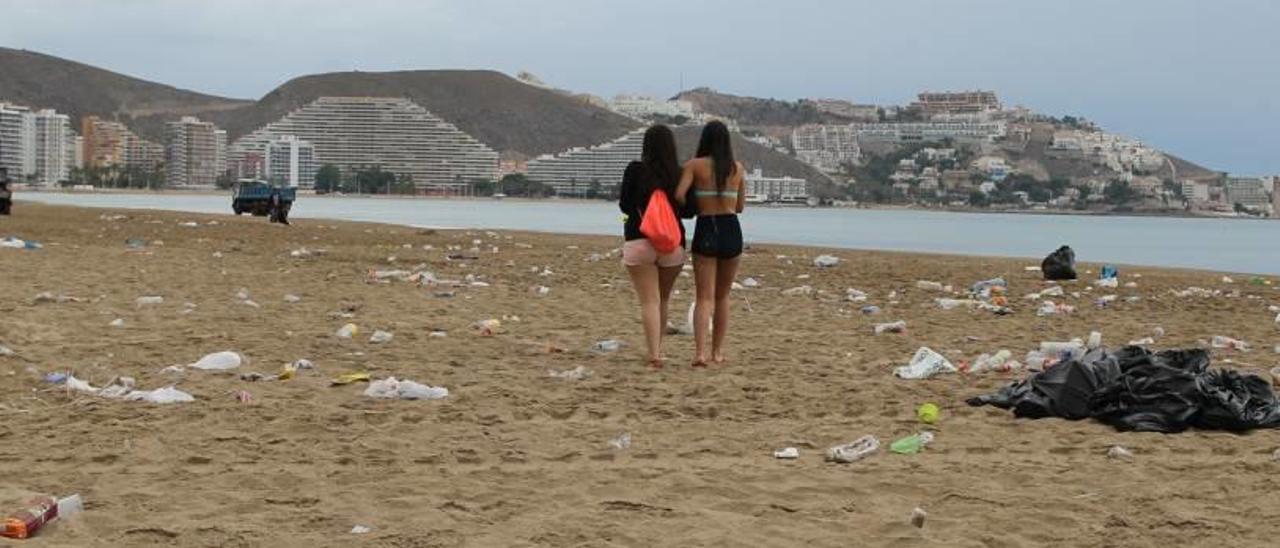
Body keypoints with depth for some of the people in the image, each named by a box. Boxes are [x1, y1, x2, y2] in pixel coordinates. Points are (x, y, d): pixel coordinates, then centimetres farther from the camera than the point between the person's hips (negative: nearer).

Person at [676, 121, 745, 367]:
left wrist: (695, 205, 7)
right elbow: (740, 206, 13)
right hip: (731, 230, 2)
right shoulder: (738, 168, 7)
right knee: (722, 296, 17)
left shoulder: (694, 166, -2)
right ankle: (718, 351, 22)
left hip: (705, 230, -2)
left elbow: (679, 195, -14)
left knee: (705, 297, -2)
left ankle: (700, 352, -18)